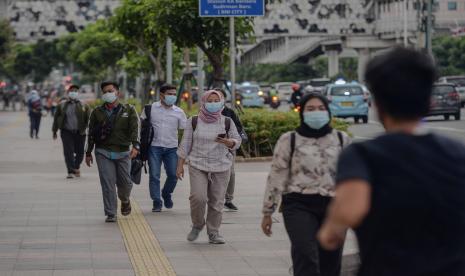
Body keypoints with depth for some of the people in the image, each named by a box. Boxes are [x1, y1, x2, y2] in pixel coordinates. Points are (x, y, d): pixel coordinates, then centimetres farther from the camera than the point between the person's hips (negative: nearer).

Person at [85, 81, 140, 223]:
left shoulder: (128, 110, 2)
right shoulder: (97, 112, 6)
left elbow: (134, 129, -8)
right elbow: (91, 133, 12)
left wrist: (135, 146, -24)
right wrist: (88, 153, 11)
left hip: (123, 153, 0)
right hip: (103, 153, 0)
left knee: (125, 182, 6)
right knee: (107, 183, -6)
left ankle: (125, 200, 40)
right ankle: (110, 214, 0)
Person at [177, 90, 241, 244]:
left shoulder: (227, 122, 3)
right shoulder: (194, 122, 1)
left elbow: (237, 141, 9)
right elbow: (185, 144, 4)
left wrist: (229, 142, -15)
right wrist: (180, 165, 2)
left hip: (221, 167, 1)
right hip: (198, 166, -1)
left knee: (217, 201, 1)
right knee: (198, 197, -16)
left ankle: (213, 233, 13)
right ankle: (197, 225, 9)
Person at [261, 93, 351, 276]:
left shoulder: (342, 139, 12)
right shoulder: (289, 140, 5)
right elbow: (276, 176, 5)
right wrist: (267, 212, 4)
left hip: (334, 206, 3)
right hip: (299, 205, -3)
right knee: (305, 256, -21)